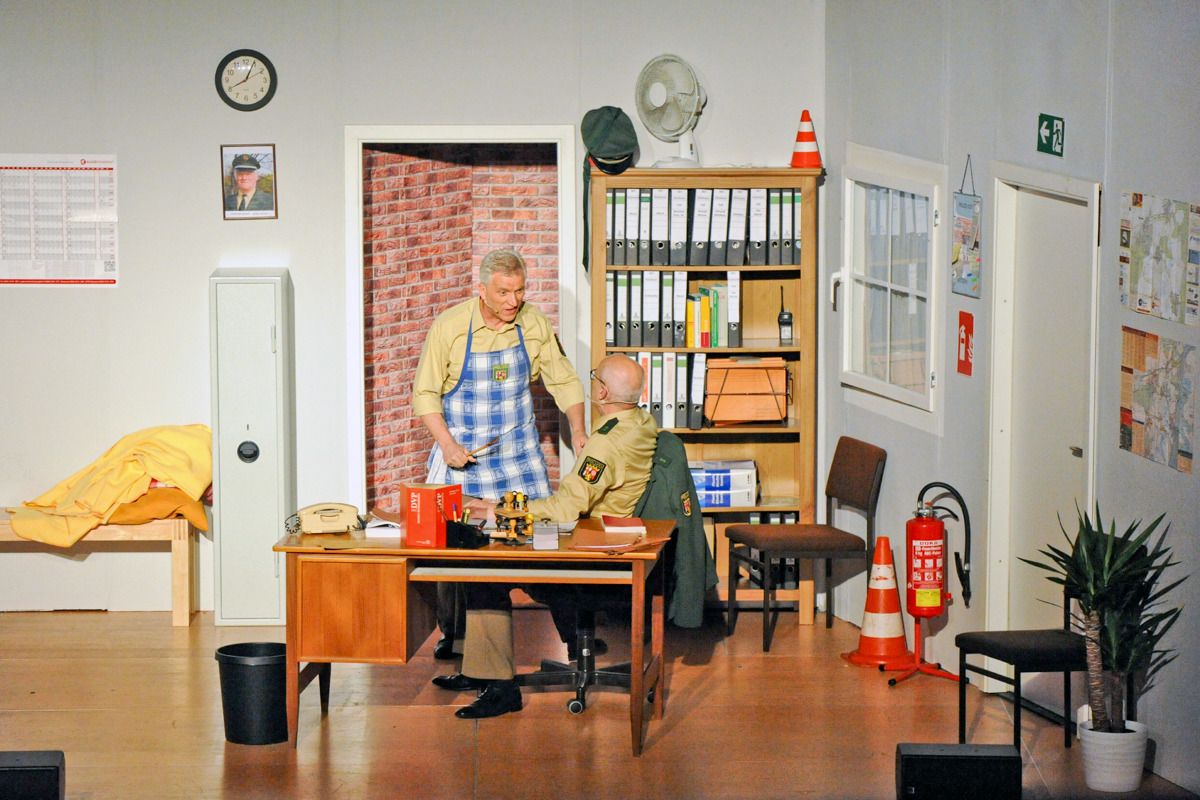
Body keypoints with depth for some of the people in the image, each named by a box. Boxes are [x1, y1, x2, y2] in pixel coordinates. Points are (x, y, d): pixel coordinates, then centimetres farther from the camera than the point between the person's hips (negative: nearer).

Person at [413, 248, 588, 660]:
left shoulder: (534, 324, -3)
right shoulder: (449, 326, -11)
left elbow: (563, 381, 8)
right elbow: (425, 393, -6)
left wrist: (578, 430, -3)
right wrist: (447, 444, -16)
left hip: (519, 448, 2)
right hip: (462, 449, -2)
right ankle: (451, 632, 16)